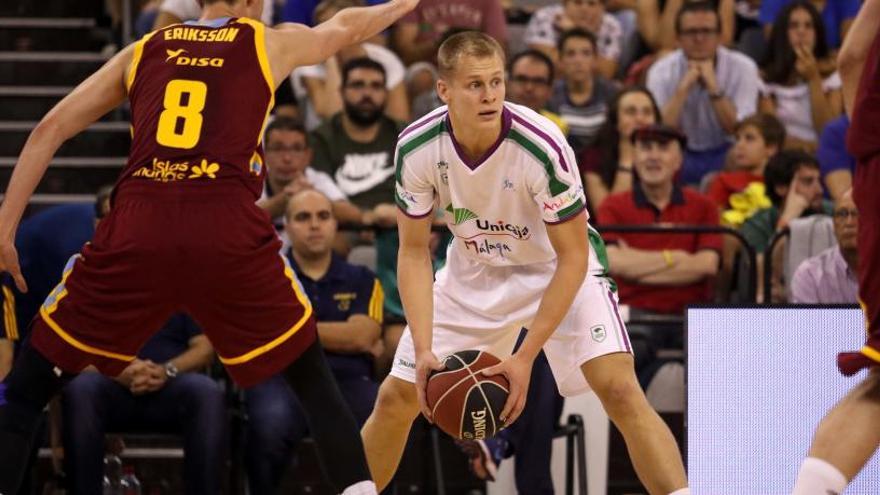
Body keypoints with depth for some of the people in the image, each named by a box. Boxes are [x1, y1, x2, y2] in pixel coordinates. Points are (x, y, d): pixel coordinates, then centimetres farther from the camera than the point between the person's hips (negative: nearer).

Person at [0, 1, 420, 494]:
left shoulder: (144, 49, 23)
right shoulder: (271, 44, 20)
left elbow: (50, 130, 17)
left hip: (137, 230, 1)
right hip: (229, 229, -1)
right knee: (316, 383, 18)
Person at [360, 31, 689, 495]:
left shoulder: (543, 146, -31)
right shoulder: (416, 147, -21)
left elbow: (573, 257, -23)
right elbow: (413, 252, -10)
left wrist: (524, 357, -29)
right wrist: (423, 349, -22)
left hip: (559, 271, -3)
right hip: (472, 272, 3)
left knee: (619, 388, -24)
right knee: (395, 398, 2)